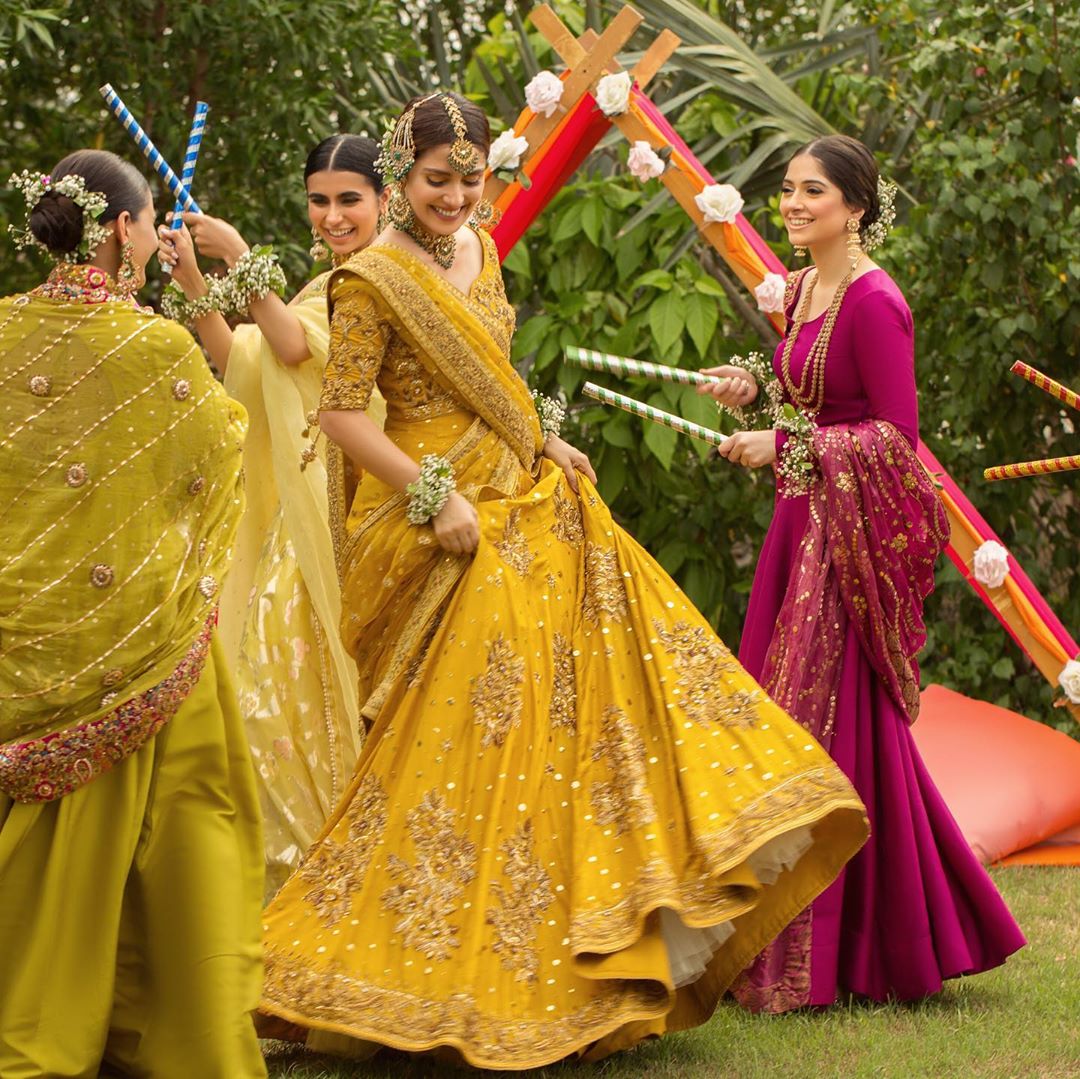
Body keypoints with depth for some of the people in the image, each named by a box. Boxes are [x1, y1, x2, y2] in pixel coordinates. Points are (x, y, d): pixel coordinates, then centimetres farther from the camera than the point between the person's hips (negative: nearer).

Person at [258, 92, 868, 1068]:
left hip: (524, 497, 8)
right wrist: (437, 499, -19)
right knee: (460, 727, -8)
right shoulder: (373, 280, -11)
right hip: (443, 522, -8)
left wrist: (546, 443, 9)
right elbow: (343, 413, -14)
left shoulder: (479, 250, 12)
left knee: (603, 640, 4)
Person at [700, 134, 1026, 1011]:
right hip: (805, 526, 9)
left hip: (857, 533, -9)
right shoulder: (803, 290, 13)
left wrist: (787, 444, -20)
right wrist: (756, 389, 6)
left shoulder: (873, 302, -15)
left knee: (833, 723, -6)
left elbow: (898, 431, -18)